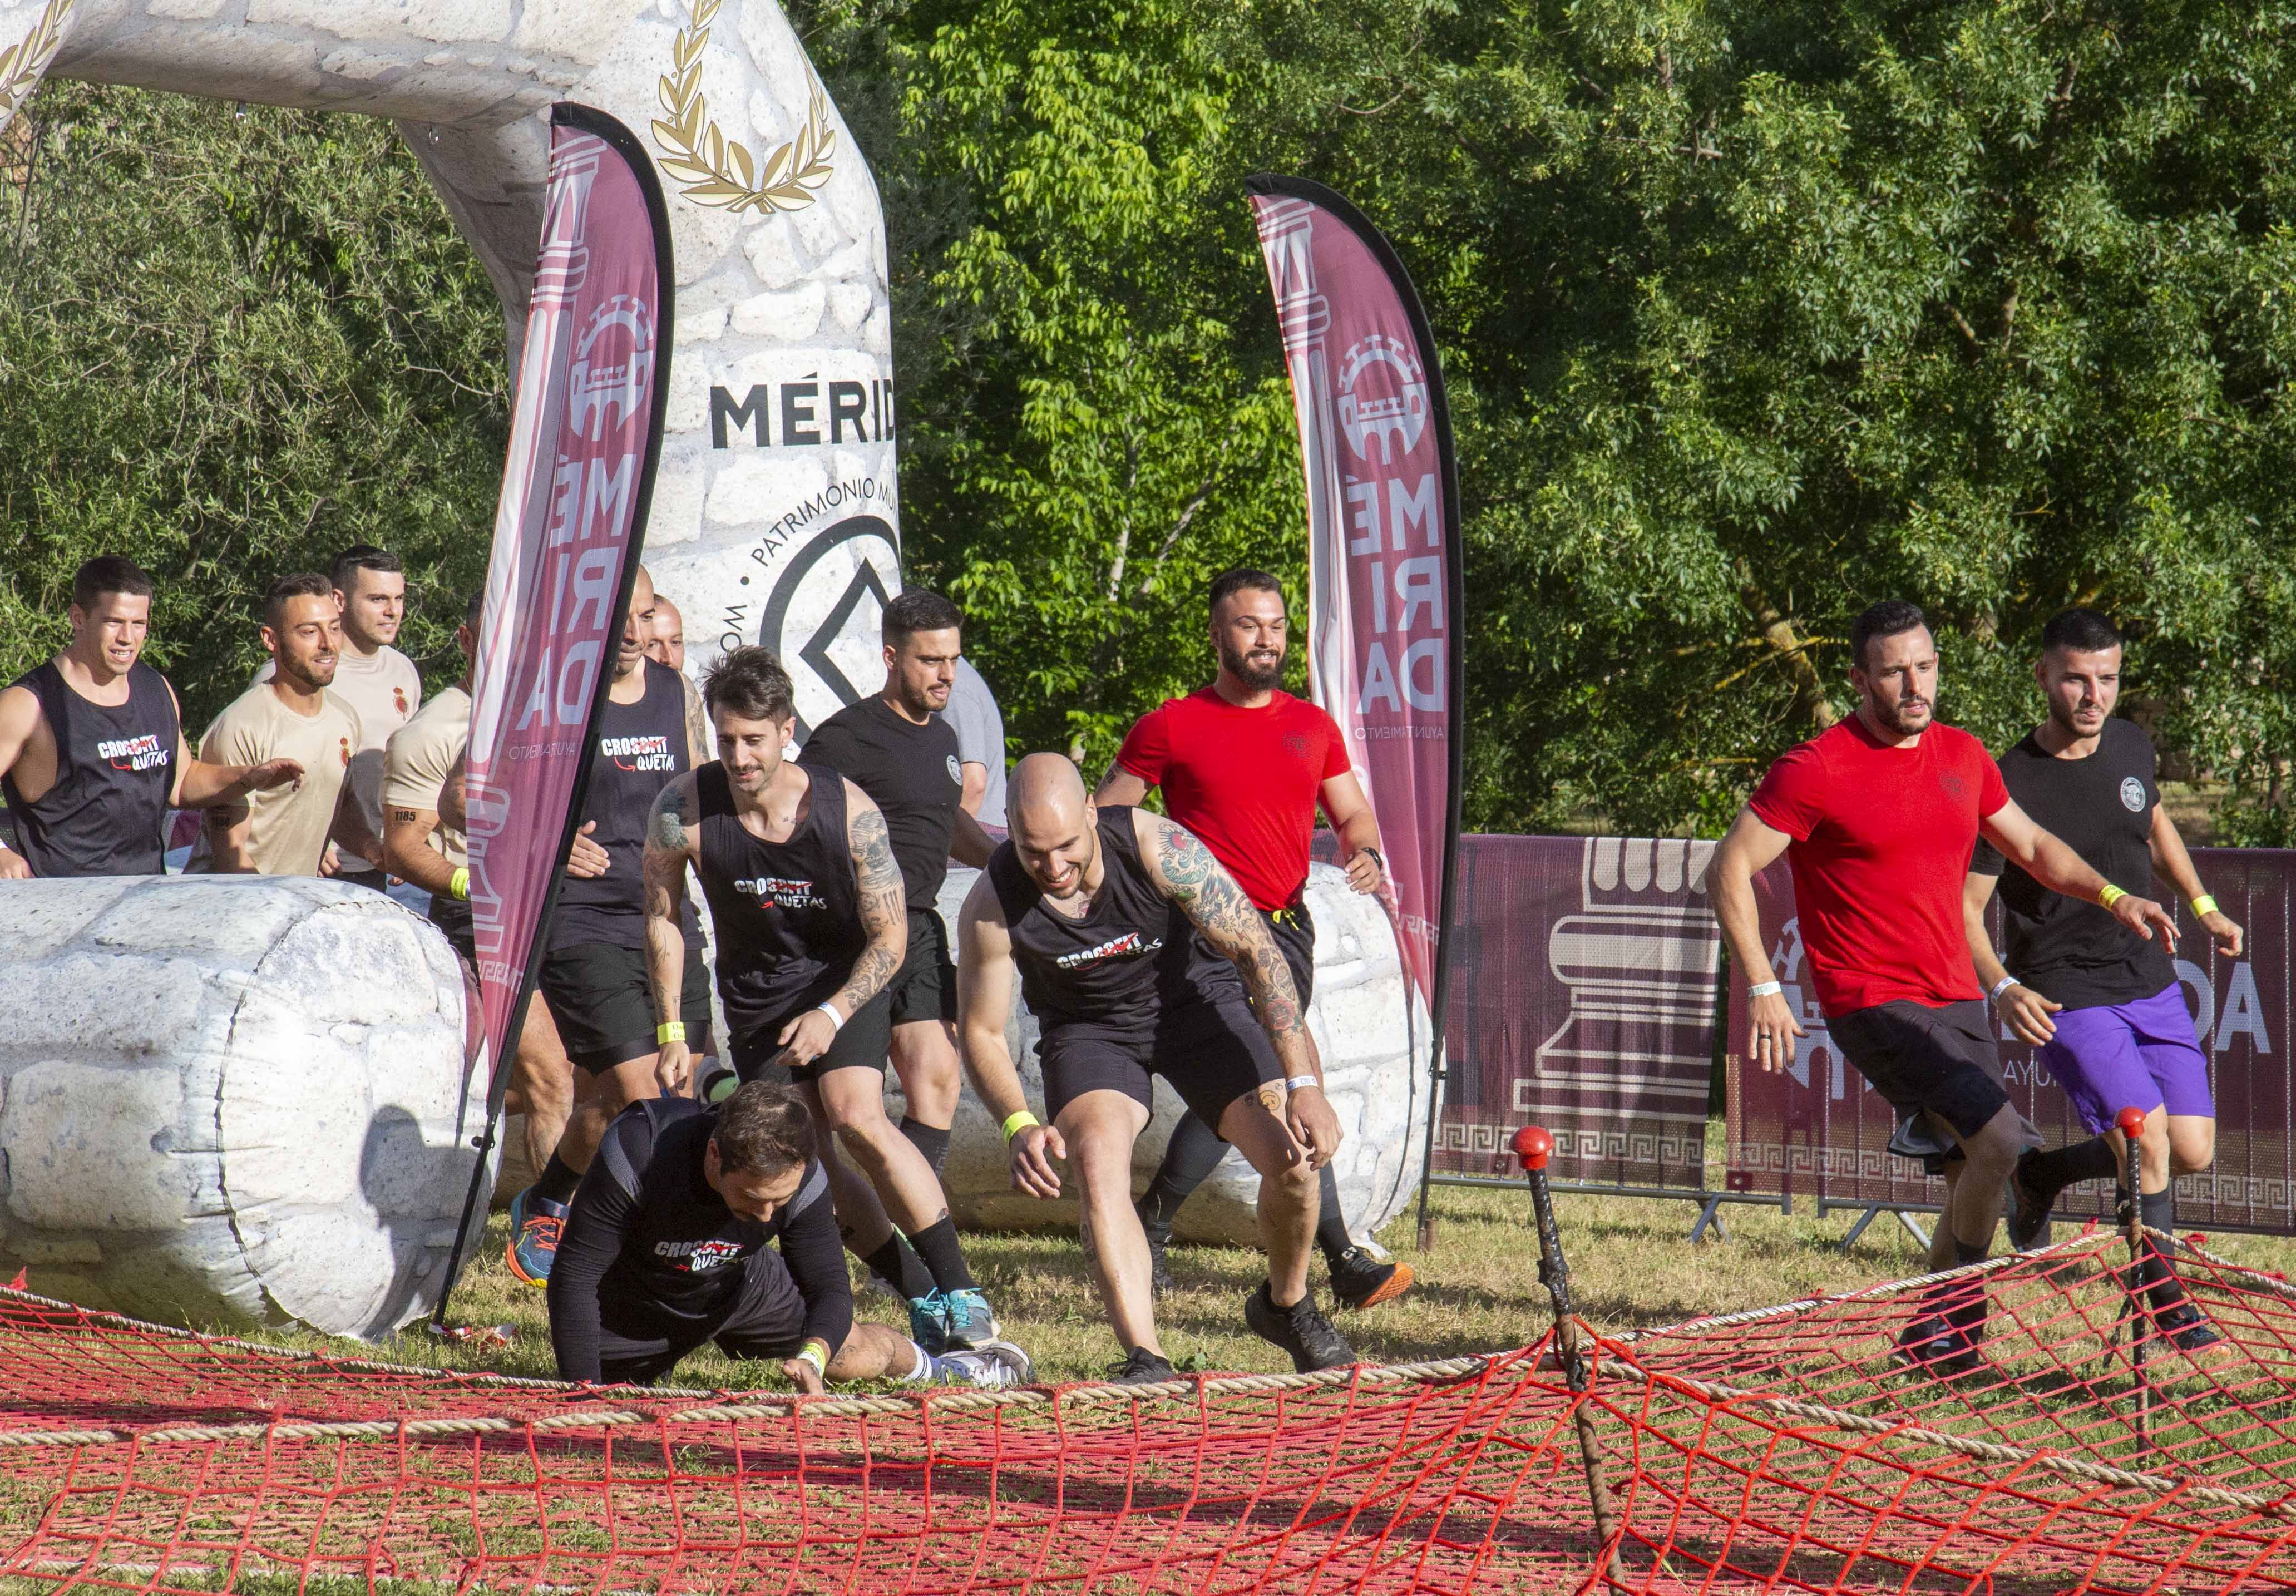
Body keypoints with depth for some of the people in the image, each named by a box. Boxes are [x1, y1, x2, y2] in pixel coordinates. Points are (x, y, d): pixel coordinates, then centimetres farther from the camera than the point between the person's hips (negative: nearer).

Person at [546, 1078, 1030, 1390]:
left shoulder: (802, 1180, -31)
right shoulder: (636, 1152, -42)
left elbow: (830, 1289, -20)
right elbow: (574, 1276, -35)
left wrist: (811, 1357, -43)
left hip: (742, 1289, 2)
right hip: (633, 1306, -2)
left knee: (856, 1354, 7)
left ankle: (935, 1367, 44)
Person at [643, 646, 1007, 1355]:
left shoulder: (849, 812, -24)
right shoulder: (684, 810, -20)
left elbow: (889, 938, -14)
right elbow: (662, 918, -2)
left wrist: (832, 1015, -27)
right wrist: (672, 1033, -4)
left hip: (846, 978, -3)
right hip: (755, 997, 3)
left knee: (854, 1115, -25)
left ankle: (962, 1294, -20)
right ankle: (925, 1300, 6)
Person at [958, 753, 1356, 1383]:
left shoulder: (1157, 847, -30)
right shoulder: (992, 904, -27)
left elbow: (1255, 950, -26)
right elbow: (981, 1031, -15)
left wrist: (1303, 1084, -32)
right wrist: (1018, 1127, -34)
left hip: (1192, 1000, 0)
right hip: (1088, 1029, 0)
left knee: (1295, 1158, -14)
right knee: (1098, 1164, -29)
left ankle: (1285, 1304, 17)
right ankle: (1146, 1362, -31)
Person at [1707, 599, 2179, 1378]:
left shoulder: (1963, 756, 9)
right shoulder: (1816, 770, -11)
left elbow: (2031, 845, 23)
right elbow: (1730, 871, -9)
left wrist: (2110, 896, 7)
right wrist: (1763, 989, -17)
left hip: (1958, 998, 7)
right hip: (1874, 1004, -7)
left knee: (1978, 1176, 9)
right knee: (2000, 1137, -21)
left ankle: (1933, 1341, 26)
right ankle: (1952, 1312, -4)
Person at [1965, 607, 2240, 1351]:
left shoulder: (2131, 746, 1)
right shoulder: (2010, 784, -16)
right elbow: (1964, 906, -13)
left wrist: (2202, 905, 20)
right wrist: (2002, 989, -27)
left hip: (2151, 984, 6)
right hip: (2065, 997, -6)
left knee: (2193, 1151, 1)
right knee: (2147, 1130, -20)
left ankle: (2043, 1175, 26)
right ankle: (2164, 1298, 0)